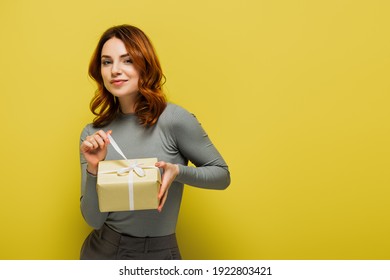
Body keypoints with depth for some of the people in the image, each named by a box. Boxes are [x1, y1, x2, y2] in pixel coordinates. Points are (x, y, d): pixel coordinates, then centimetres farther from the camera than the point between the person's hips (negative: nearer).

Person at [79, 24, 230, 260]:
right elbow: (94, 219, -5)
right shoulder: (93, 134, -5)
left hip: (157, 253, -3)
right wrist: (93, 169, -21)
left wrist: (178, 171, -21)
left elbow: (222, 174, -5)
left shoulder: (173, 119, -16)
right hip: (101, 250, 3)